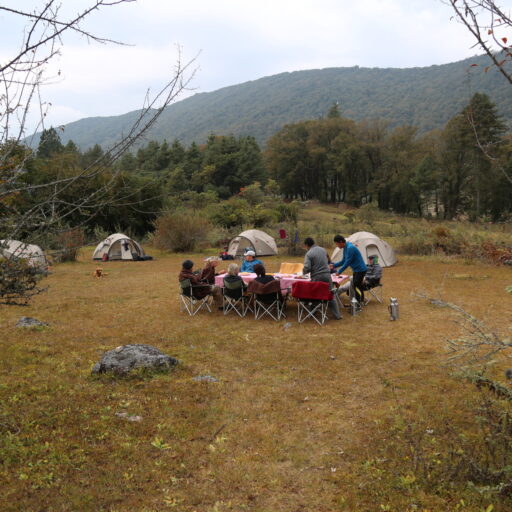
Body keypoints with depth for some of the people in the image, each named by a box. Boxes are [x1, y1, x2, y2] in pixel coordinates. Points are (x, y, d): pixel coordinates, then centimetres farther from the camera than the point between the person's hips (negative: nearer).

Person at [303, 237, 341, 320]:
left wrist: (303, 272, 5)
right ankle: (337, 315, 15)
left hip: (316, 277, -5)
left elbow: (307, 268, -16)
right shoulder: (323, 249, 9)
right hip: (327, 275, 5)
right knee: (331, 295, 12)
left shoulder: (309, 254, -9)